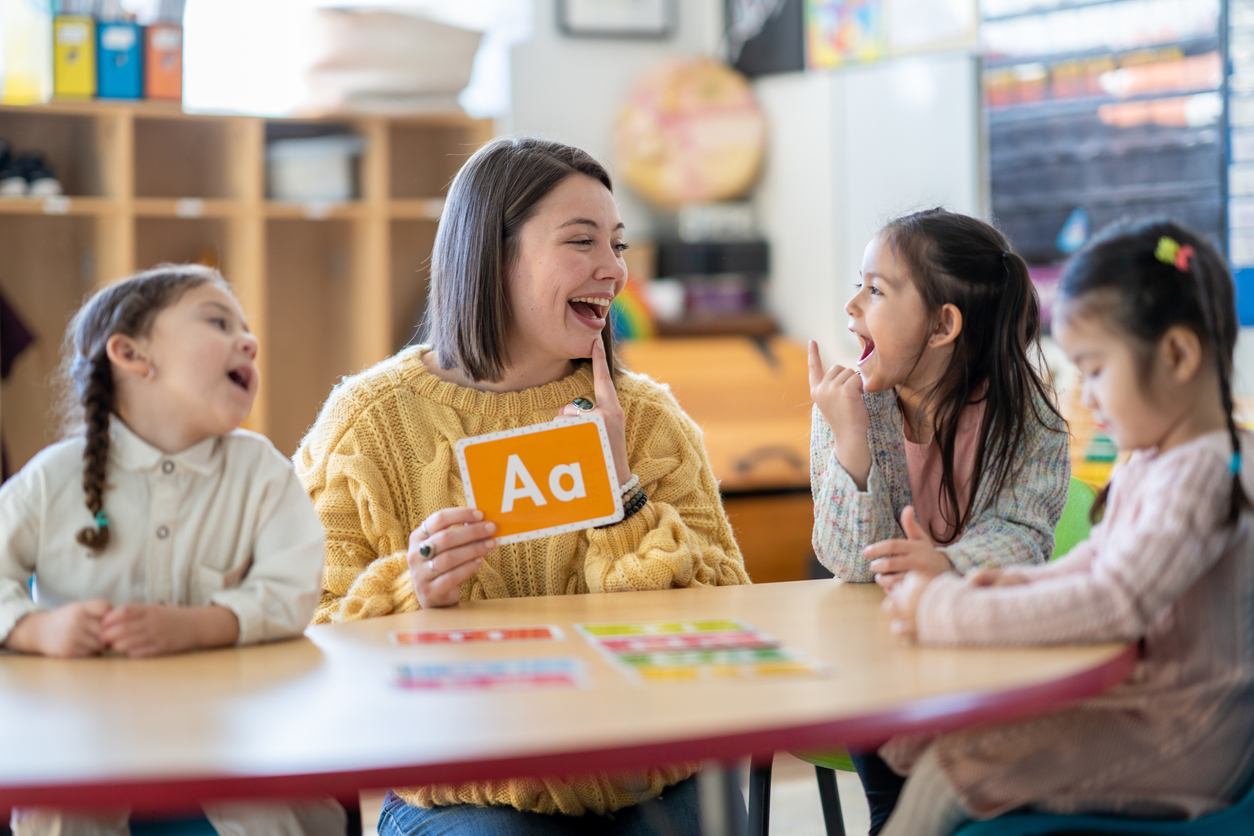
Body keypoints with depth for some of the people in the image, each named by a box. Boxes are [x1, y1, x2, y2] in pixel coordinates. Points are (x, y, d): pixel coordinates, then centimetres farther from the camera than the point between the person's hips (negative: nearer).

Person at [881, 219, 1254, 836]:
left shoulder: (1202, 474, -22)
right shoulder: (1148, 462, 10)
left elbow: (1115, 603, -31)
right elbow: (1100, 560, 25)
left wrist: (949, 614, -28)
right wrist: (1028, 582, 2)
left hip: (1180, 738, -10)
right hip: (1129, 702, 10)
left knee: (951, 770, -17)